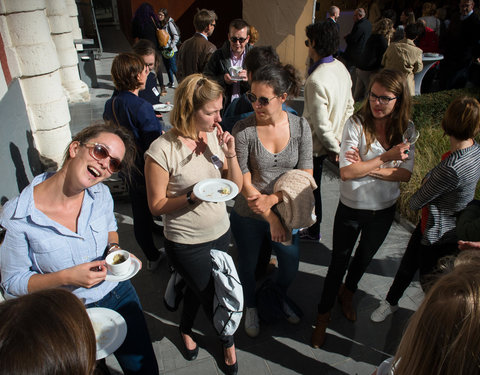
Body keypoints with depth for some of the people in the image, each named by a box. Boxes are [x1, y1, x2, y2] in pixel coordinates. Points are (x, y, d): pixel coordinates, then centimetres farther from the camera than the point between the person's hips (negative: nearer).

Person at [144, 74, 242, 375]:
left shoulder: (214, 137, -6)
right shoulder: (162, 150, -22)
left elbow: (236, 187, -1)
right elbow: (156, 205, -14)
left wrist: (231, 154, -16)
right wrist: (193, 196, -28)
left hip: (221, 233, 5)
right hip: (187, 243, -5)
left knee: (198, 288, 27)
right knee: (213, 298, 14)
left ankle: (186, 329, 57)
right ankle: (228, 340, 47)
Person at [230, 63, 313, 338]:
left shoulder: (301, 126, -10)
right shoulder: (243, 130, -19)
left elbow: (305, 176, -9)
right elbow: (243, 182, -17)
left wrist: (273, 198, -23)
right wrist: (270, 218, -17)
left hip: (287, 212, 3)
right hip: (249, 216, -2)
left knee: (291, 268, 22)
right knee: (249, 266, 20)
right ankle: (251, 307, 53)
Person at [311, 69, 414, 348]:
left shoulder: (406, 129, -7)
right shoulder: (356, 124, -20)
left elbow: (406, 174, -12)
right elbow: (346, 172, -26)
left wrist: (368, 168, -24)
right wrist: (385, 157, -25)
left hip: (384, 210, 4)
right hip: (351, 208, -4)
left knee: (365, 257, 26)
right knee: (339, 262, 10)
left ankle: (347, 293, 56)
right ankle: (324, 314, 33)